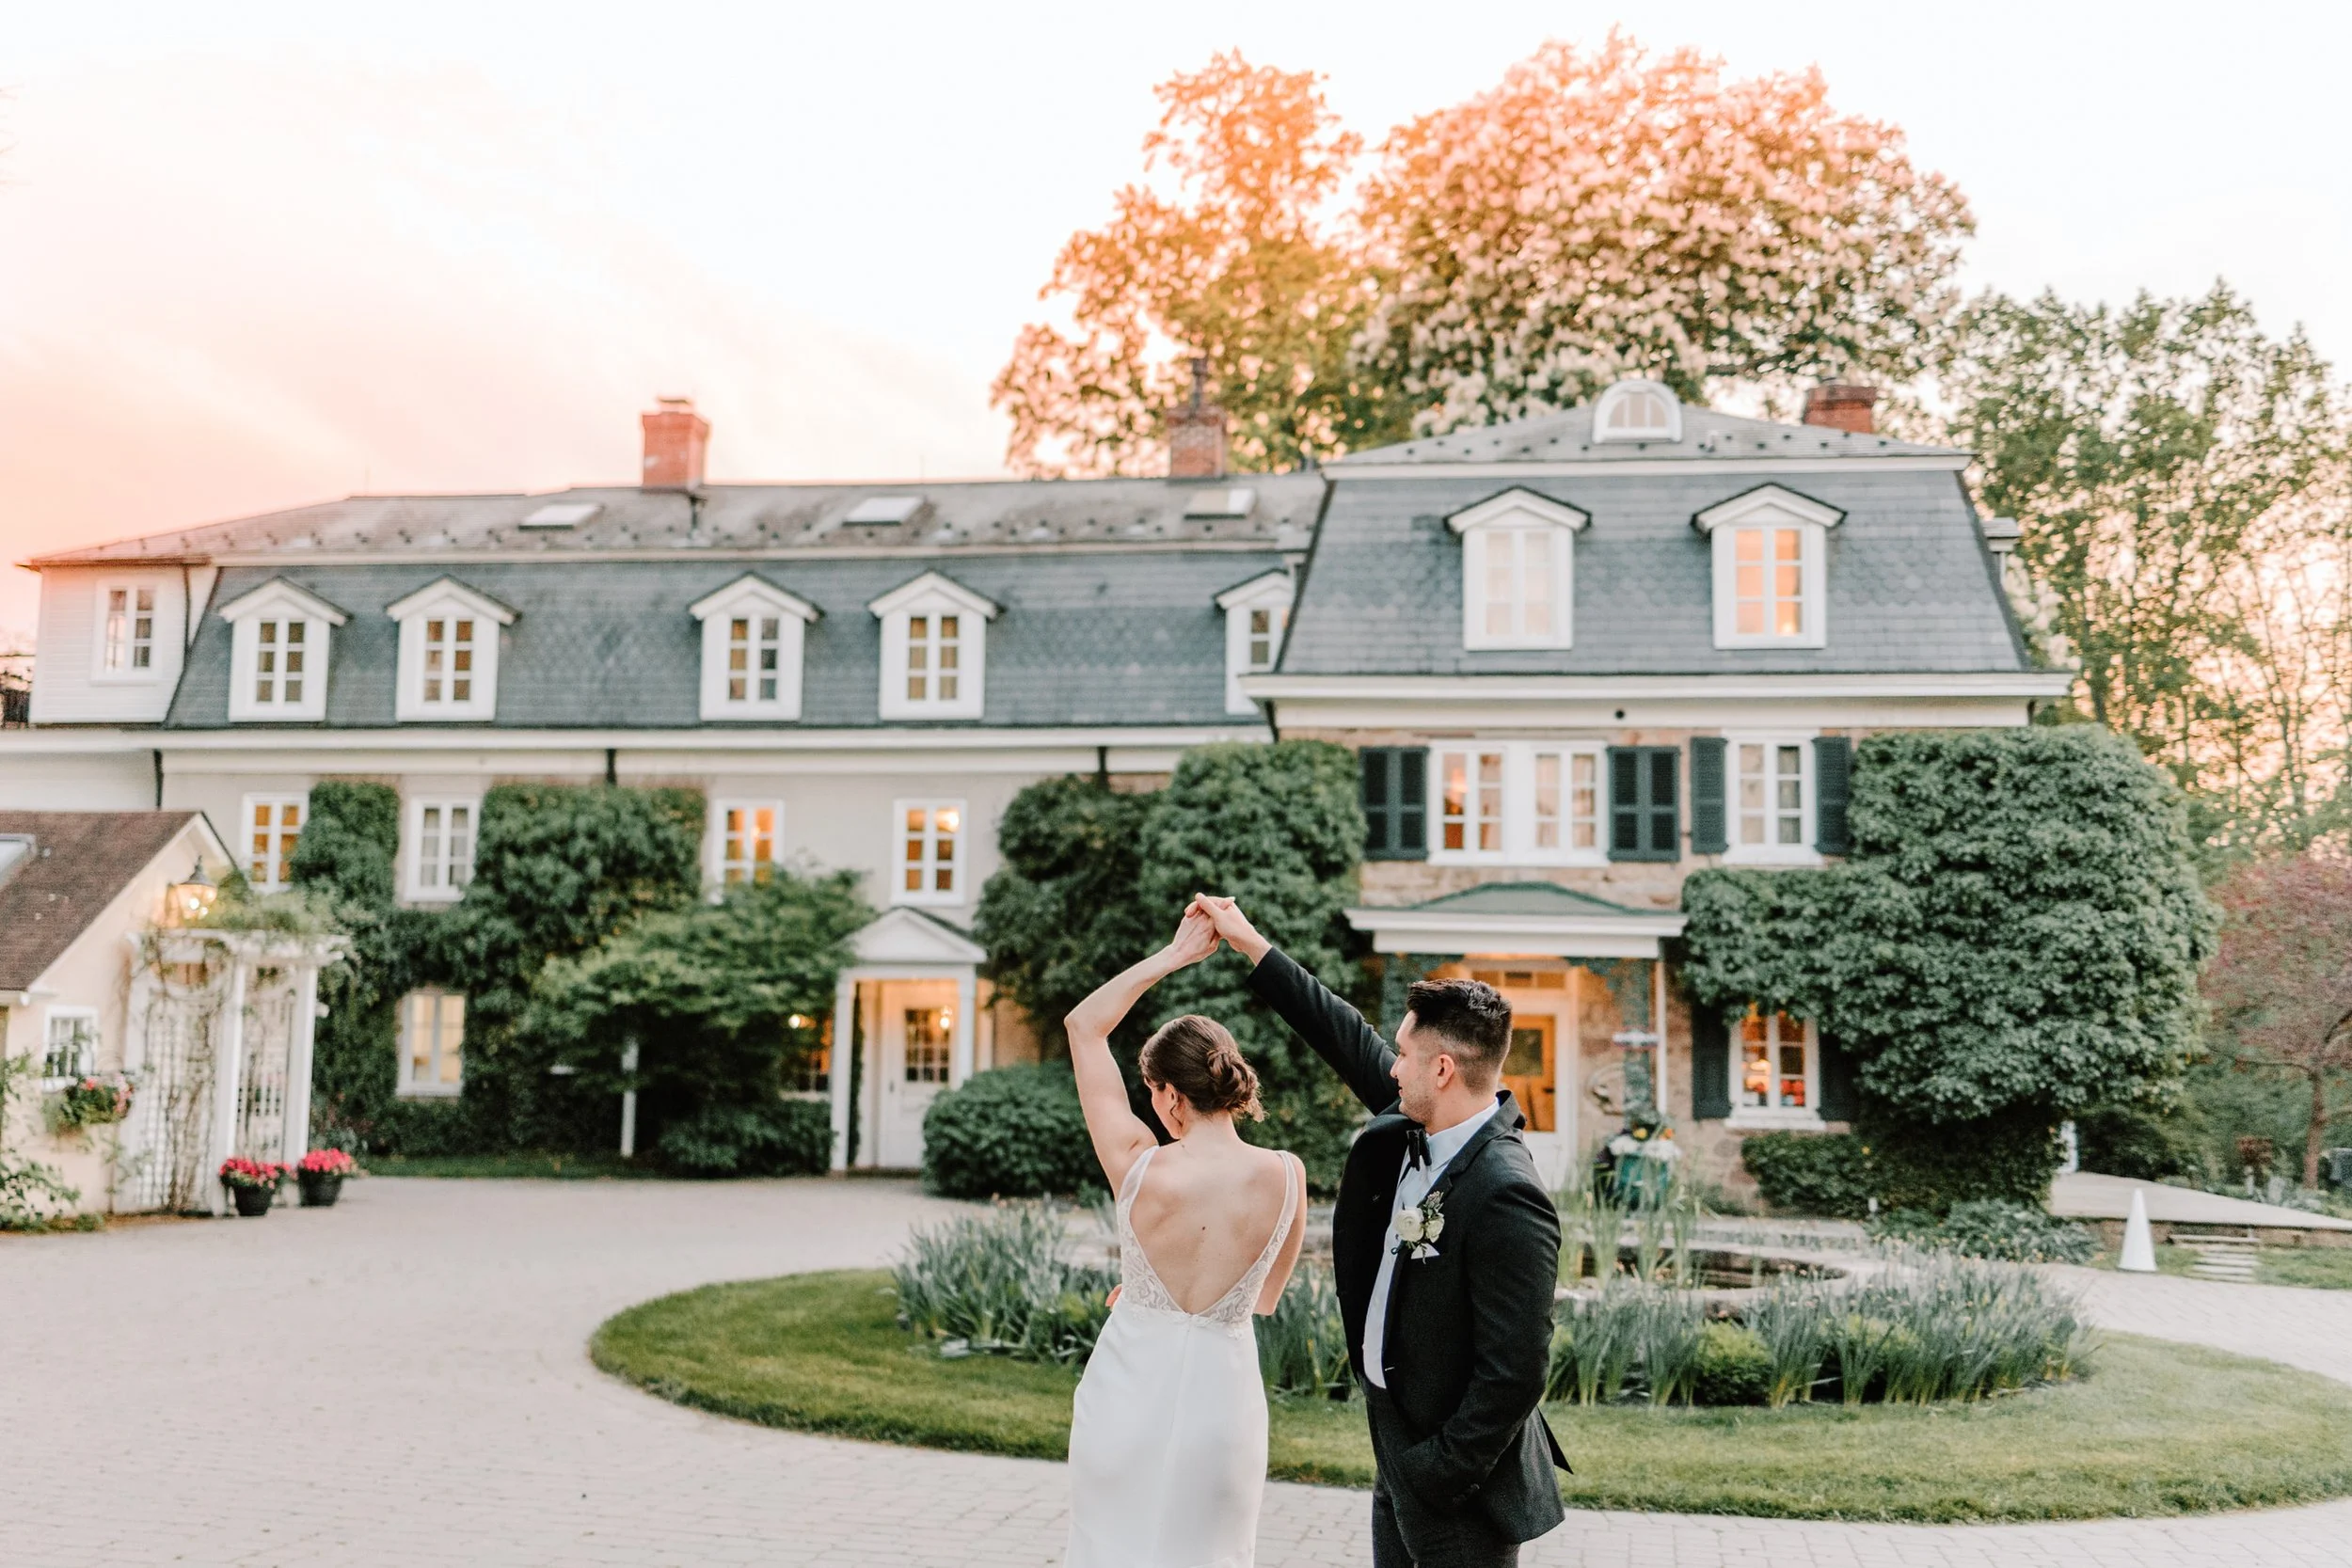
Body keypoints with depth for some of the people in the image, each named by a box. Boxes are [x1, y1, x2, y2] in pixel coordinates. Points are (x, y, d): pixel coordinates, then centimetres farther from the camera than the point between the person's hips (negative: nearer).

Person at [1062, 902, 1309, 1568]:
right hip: (1221, 1397, 1)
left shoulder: (1138, 1168, -14)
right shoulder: (1286, 1176, -9)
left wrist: (1175, 955, -3)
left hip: (1127, 1392, -1)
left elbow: (1083, 1026, -3)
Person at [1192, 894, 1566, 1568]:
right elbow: (1351, 1040, 13)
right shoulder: (1412, 1130, -1)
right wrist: (1254, 947, 17)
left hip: (1458, 1485, -8)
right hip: (1395, 1438, 9)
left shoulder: (1506, 1198, -26)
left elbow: (1515, 1373, -26)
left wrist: (1436, 1476, -19)